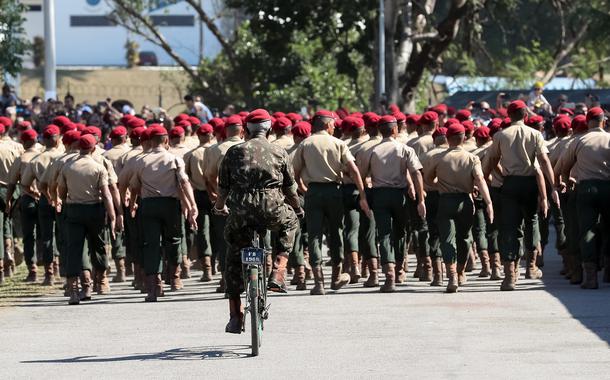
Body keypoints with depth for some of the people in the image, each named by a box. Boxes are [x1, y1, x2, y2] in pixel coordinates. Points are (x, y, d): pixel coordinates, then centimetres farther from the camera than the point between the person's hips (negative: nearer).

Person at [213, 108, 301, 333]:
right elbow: (290, 187, 15)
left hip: (241, 211, 0)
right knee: (290, 222, 34)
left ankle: (235, 316, 15)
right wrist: (298, 209, 34)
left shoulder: (235, 152, 10)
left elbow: (223, 187, 13)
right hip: (272, 210, 0)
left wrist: (219, 206, 34)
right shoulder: (279, 152, 10)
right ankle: (278, 274, 17)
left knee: (234, 260, 19)